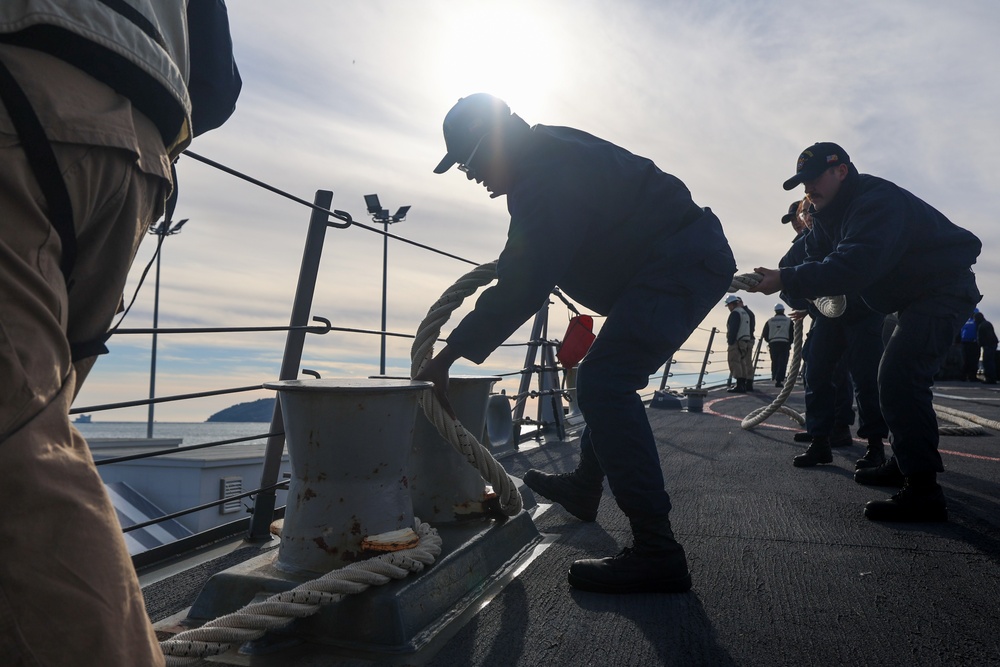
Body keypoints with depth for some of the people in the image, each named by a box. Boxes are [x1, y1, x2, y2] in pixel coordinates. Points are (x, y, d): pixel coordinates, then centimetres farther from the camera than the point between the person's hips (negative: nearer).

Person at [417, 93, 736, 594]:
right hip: (695, 258, 11)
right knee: (608, 379, 21)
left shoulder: (545, 179, -21)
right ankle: (583, 488, 37)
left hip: (679, 265, -11)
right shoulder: (553, 153, 12)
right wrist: (503, 268, 22)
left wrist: (450, 354, -24)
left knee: (603, 385, -21)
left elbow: (523, 288, -27)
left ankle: (656, 553, -19)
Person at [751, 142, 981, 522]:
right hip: (915, 297, 11)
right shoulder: (830, 214, 8)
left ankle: (924, 493, -20)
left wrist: (787, 280, -37)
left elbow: (854, 266, -37)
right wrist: (778, 279, -13)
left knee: (898, 379, -22)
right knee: (899, 380, 17)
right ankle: (906, 465, 31)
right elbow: (817, 260, 5)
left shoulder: (876, 201, -26)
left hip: (944, 289, -11)